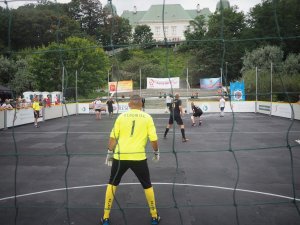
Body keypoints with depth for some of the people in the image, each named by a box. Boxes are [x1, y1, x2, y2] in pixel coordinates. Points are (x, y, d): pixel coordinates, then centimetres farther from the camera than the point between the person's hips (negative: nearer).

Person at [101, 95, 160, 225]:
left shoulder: (121, 116, 5)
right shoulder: (147, 117, 2)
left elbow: (113, 137, 5)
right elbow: (153, 139, -1)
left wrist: (110, 152, 16)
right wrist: (156, 152, 15)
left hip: (120, 156, 1)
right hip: (138, 157, -1)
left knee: (112, 184, 20)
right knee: (147, 186, 17)